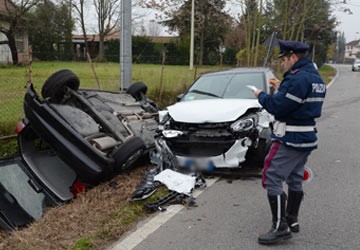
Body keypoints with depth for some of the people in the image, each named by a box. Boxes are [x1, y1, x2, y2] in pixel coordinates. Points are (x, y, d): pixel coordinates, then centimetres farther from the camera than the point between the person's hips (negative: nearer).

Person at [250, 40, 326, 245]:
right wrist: (281, 89, 12)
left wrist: (261, 95, -3)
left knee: (272, 180, -7)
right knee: (295, 180, 19)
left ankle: (281, 227, -6)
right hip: (307, 137, 10)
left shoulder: (298, 78, -21)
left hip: (290, 139, -10)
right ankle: (292, 220, 30)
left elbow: (277, 106, -21)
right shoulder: (316, 78, 12)